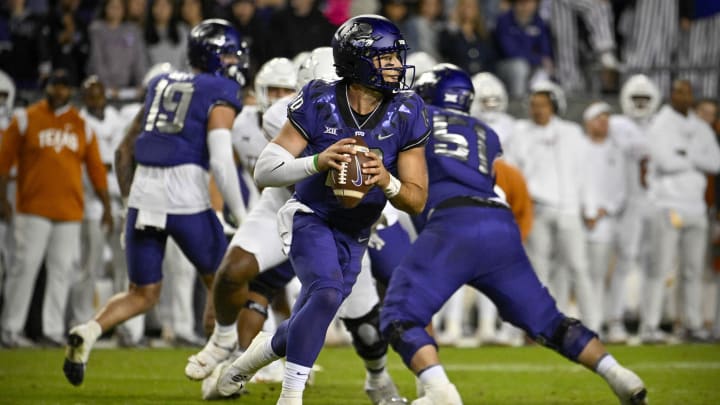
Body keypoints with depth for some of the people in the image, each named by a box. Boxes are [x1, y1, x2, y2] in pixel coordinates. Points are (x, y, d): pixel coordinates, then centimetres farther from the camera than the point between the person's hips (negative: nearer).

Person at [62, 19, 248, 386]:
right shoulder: (219, 97, -1)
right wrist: (242, 218, -9)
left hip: (143, 198, 5)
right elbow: (221, 161, -13)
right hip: (187, 202, -5)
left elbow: (125, 152, 21)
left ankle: (87, 333, -11)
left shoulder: (161, 86, 19)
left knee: (142, 295, 15)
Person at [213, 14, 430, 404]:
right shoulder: (319, 104, -17)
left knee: (304, 331, 11)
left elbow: (416, 201, -9)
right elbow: (264, 170, -16)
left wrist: (387, 181, -31)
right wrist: (318, 162, -33)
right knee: (328, 292, -31)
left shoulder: (405, 115, -11)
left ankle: (254, 355, 44)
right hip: (311, 217, -4)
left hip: (353, 236, 4)